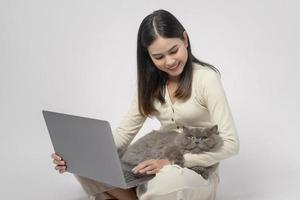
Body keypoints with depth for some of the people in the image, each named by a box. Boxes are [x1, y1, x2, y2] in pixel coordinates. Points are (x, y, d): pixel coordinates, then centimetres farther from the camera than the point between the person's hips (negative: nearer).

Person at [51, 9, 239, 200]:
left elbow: (230, 143, -19)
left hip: (199, 170, -5)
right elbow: (124, 133, 0)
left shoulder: (205, 78, -14)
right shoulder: (151, 83, 4)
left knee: (166, 183, -40)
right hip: (162, 167, 5)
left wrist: (172, 161, -27)